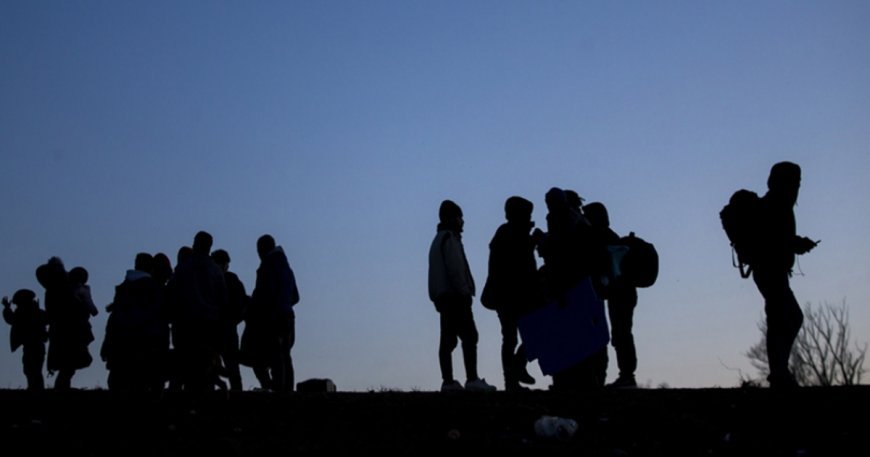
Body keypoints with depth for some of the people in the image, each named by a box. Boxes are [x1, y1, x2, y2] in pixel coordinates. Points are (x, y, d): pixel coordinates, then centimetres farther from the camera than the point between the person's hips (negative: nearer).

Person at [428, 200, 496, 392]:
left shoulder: (438, 239, 23)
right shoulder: (450, 238, -7)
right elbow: (455, 268, -17)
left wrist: (436, 298, 17)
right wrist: (465, 291, -15)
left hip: (442, 297, 10)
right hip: (455, 296, -10)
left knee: (448, 339, 5)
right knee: (469, 336, -12)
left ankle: (448, 381, 3)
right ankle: (472, 379, -18)